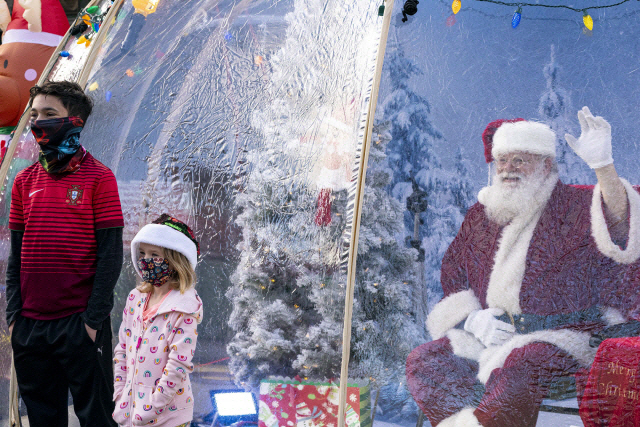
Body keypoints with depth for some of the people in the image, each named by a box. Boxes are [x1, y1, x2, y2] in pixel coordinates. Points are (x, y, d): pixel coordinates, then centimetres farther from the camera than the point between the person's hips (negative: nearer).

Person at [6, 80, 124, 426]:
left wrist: (93, 318, -12)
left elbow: (111, 253, -7)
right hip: (29, 326, 5)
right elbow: (16, 254, 11)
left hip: (80, 323, -4)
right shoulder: (24, 181, 9)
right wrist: (14, 314, 3)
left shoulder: (98, 177, -4)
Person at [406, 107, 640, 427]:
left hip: (565, 336, -5)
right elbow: (452, 278, 19)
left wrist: (602, 165, -40)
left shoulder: (574, 207, -2)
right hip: (493, 333, 6)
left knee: (517, 366, -37)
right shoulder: (480, 217, 14)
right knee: (422, 362, -16)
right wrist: (472, 319, -1)